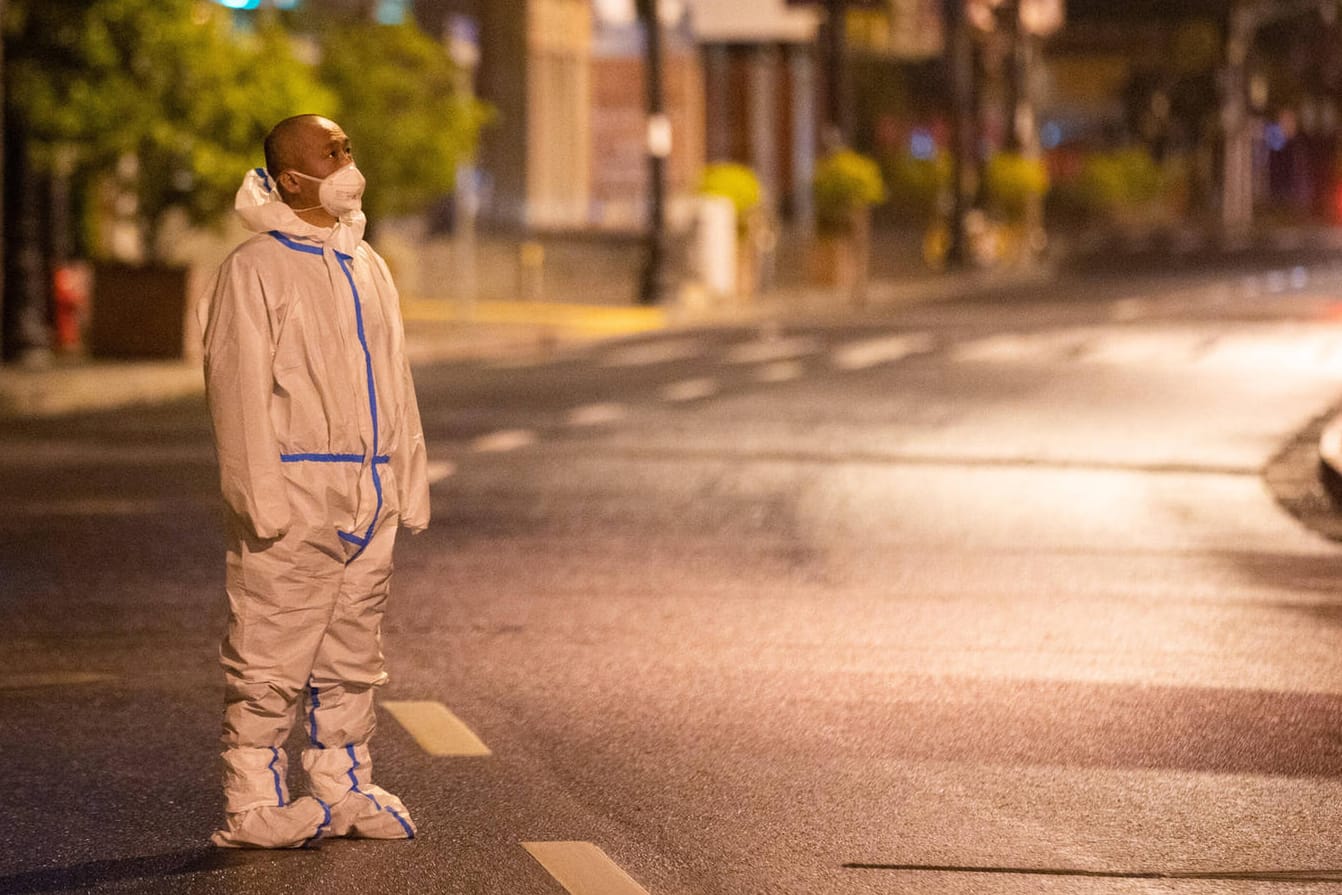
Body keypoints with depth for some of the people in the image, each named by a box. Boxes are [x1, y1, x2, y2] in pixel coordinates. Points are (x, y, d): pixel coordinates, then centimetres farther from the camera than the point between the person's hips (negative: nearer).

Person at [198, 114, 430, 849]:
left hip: (367, 496, 7)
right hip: (296, 493, -7)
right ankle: (253, 806, 0)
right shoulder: (255, 268, -7)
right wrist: (261, 496, -17)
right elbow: (239, 388, -12)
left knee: (351, 653, 12)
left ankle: (342, 791, 20)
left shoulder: (366, 266, 16)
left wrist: (408, 483, 16)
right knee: (270, 656, -5)